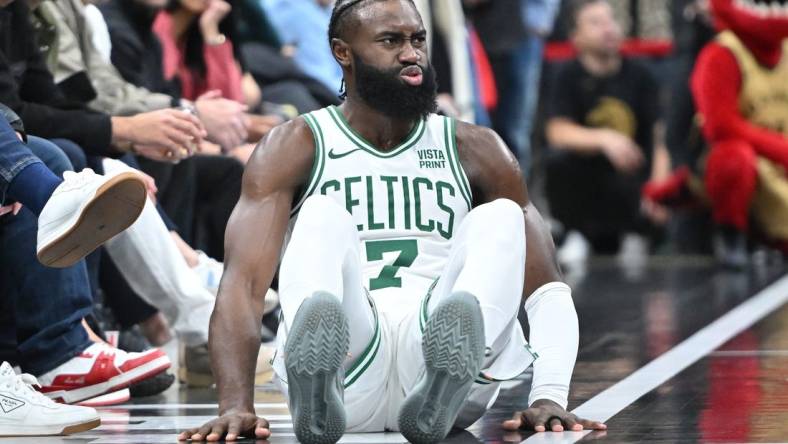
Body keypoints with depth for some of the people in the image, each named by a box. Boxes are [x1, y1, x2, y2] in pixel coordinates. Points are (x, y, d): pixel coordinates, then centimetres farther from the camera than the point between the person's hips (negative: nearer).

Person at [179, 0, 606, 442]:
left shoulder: (474, 150, 13)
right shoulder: (297, 148, 6)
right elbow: (243, 283, -6)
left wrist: (549, 396, -13)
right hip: (348, 373, -2)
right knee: (323, 217, -25)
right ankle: (314, 390, -58)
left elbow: (547, 286, 6)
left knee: (500, 219, -20)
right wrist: (236, 406, -23)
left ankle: (443, 389, -53)